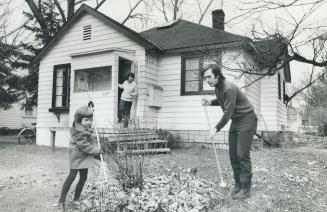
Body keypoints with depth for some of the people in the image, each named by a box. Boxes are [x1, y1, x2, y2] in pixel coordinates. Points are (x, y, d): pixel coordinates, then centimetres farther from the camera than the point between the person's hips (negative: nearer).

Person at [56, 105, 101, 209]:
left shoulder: (85, 127, 1)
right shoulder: (79, 133, -26)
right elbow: (85, 146, -27)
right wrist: (98, 151, -19)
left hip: (84, 158, 9)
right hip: (77, 157, -9)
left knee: (83, 178, 13)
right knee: (72, 177, -2)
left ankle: (76, 199, 26)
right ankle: (61, 201, 9)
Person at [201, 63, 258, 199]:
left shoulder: (229, 89, -24)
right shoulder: (217, 88, 4)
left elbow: (228, 113, -25)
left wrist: (216, 129, -19)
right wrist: (210, 102, 4)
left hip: (247, 120, -9)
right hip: (235, 122, 9)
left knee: (242, 154, -11)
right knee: (233, 155, 7)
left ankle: (246, 189, -3)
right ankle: (238, 184, 18)